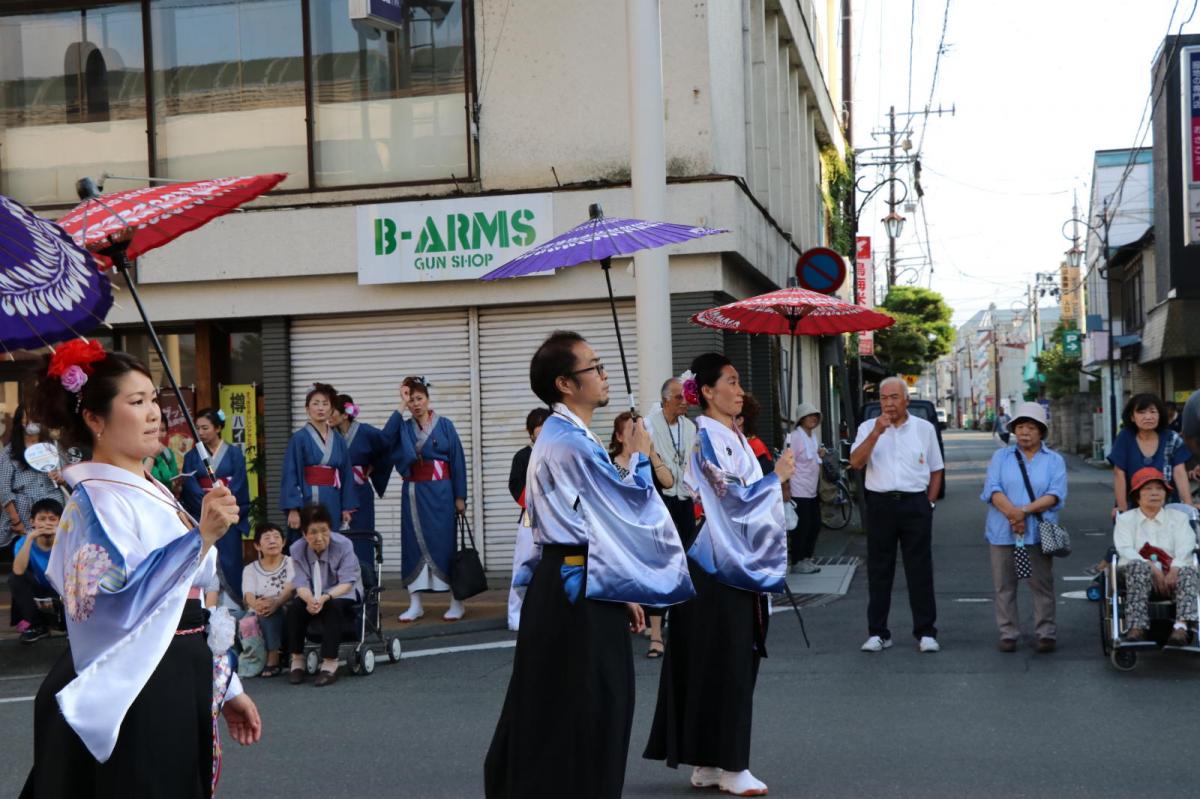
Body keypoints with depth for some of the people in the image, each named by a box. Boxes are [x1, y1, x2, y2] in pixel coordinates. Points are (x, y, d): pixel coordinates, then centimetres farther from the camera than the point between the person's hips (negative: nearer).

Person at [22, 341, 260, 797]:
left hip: (178, 689, 9)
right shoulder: (98, 501, -14)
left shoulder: (153, 492, 13)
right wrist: (201, 538, -31)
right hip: (130, 700, -8)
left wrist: (225, 687, 17)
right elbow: (117, 605, -29)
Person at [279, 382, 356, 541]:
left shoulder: (338, 440, 11)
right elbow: (290, 476, -6)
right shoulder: (299, 438, -2)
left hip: (333, 504, 4)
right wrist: (293, 509, -14)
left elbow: (346, 474, 12)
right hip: (307, 502, -4)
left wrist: (347, 508, 7)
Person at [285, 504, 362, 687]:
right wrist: (310, 599, -39)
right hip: (312, 596, 3)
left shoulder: (343, 545, -19)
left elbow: (347, 583, -22)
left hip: (342, 594, -3)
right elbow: (301, 584, -14)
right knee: (293, 608, -26)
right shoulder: (297, 549, -10)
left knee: (333, 607, -35)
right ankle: (297, 660, -10)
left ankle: (330, 663, -29)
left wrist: (325, 598, -41)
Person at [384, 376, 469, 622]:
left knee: (445, 544, -2)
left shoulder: (445, 425, 1)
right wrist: (400, 406, -14)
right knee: (413, 544, 4)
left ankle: (457, 602, 5)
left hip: (440, 492, -3)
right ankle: (415, 604, 10)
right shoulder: (403, 427, 7)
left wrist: (460, 497, -5)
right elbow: (385, 437, -15)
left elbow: (458, 461, -1)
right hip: (413, 493, 3)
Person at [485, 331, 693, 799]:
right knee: (587, 712, -1)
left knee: (551, 708, 16)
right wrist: (641, 457, 6)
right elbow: (631, 504, -13)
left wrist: (621, 592, 20)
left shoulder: (557, 437, 15)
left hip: (564, 582, 10)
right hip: (582, 590, -10)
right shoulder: (574, 444, -18)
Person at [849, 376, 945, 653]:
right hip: (880, 503, 0)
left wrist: (929, 502, 4)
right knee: (879, 570, 4)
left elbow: (936, 470, 13)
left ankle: (925, 632, 8)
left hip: (915, 504, 0)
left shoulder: (924, 429, 8)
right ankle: (877, 633, 11)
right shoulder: (868, 427, 4)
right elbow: (856, 462, -10)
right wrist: (876, 432, -18)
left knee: (920, 569, 2)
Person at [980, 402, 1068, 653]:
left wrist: (1026, 510, -17)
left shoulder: (1054, 460, 9)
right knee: (1004, 585, 4)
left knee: (1042, 584, 1)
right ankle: (1008, 634, 11)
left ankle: (1046, 633, 10)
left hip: (1038, 532, -1)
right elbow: (992, 489, -2)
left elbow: (1055, 495, -4)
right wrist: (1012, 513, -18)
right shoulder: (1001, 457, 12)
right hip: (1002, 532, 1)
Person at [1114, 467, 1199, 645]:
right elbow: (1126, 550, -2)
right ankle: (1137, 627, -50)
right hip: (1139, 572, -1)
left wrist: (1174, 570, -21)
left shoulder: (1178, 517, 21)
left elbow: (1184, 548, 2)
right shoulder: (1125, 519, 17)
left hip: (1173, 572, 1)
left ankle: (1181, 626, -55)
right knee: (1137, 567, -37)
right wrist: (1152, 568, -20)